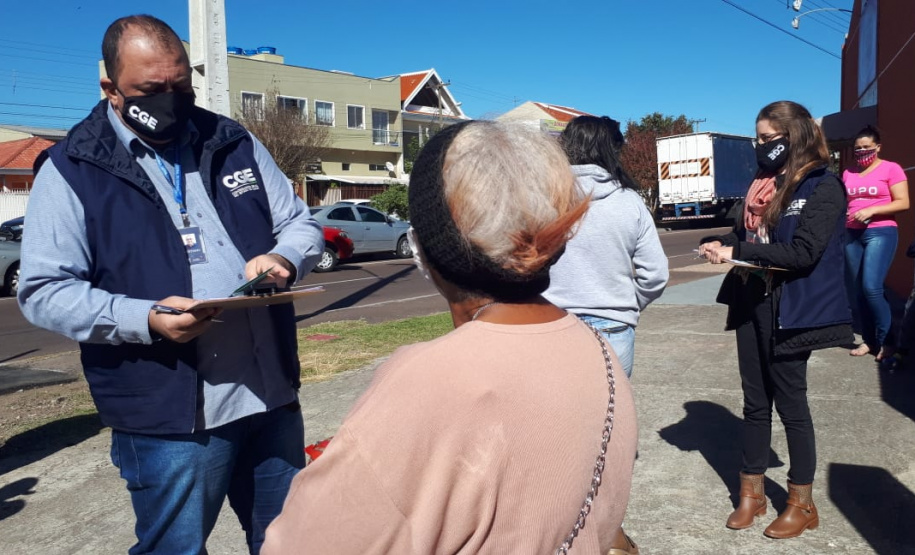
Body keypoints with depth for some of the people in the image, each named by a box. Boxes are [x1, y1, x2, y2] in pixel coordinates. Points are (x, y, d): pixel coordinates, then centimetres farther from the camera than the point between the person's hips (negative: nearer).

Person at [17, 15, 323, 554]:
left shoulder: (234, 143, 9)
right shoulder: (72, 170, -2)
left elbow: (302, 224, 13)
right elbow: (45, 290, -6)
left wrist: (283, 258, -11)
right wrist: (143, 319, -22)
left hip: (274, 396, 4)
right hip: (170, 415, -3)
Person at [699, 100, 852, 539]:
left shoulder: (823, 187, -10)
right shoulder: (762, 186, 11)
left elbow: (802, 252, -20)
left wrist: (736, 252, -20)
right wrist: (720, 244, -5)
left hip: (789, 310, -6)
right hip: (752, 304, 6)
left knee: (790, 404, 5)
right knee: (755, 402, 13)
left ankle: (802, 504, 22)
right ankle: (752, 493, 27)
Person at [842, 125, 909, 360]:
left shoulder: (891, 168, -1)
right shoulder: (848, 173, 15)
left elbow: (903, 203, -7)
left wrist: (871, 210, -18)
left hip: (880, 233, -5)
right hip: (853, 234, 6)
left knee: (871, 287, -15)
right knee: (857, 291, 5)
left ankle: (885, 341, -1)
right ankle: (868, 340, 15)